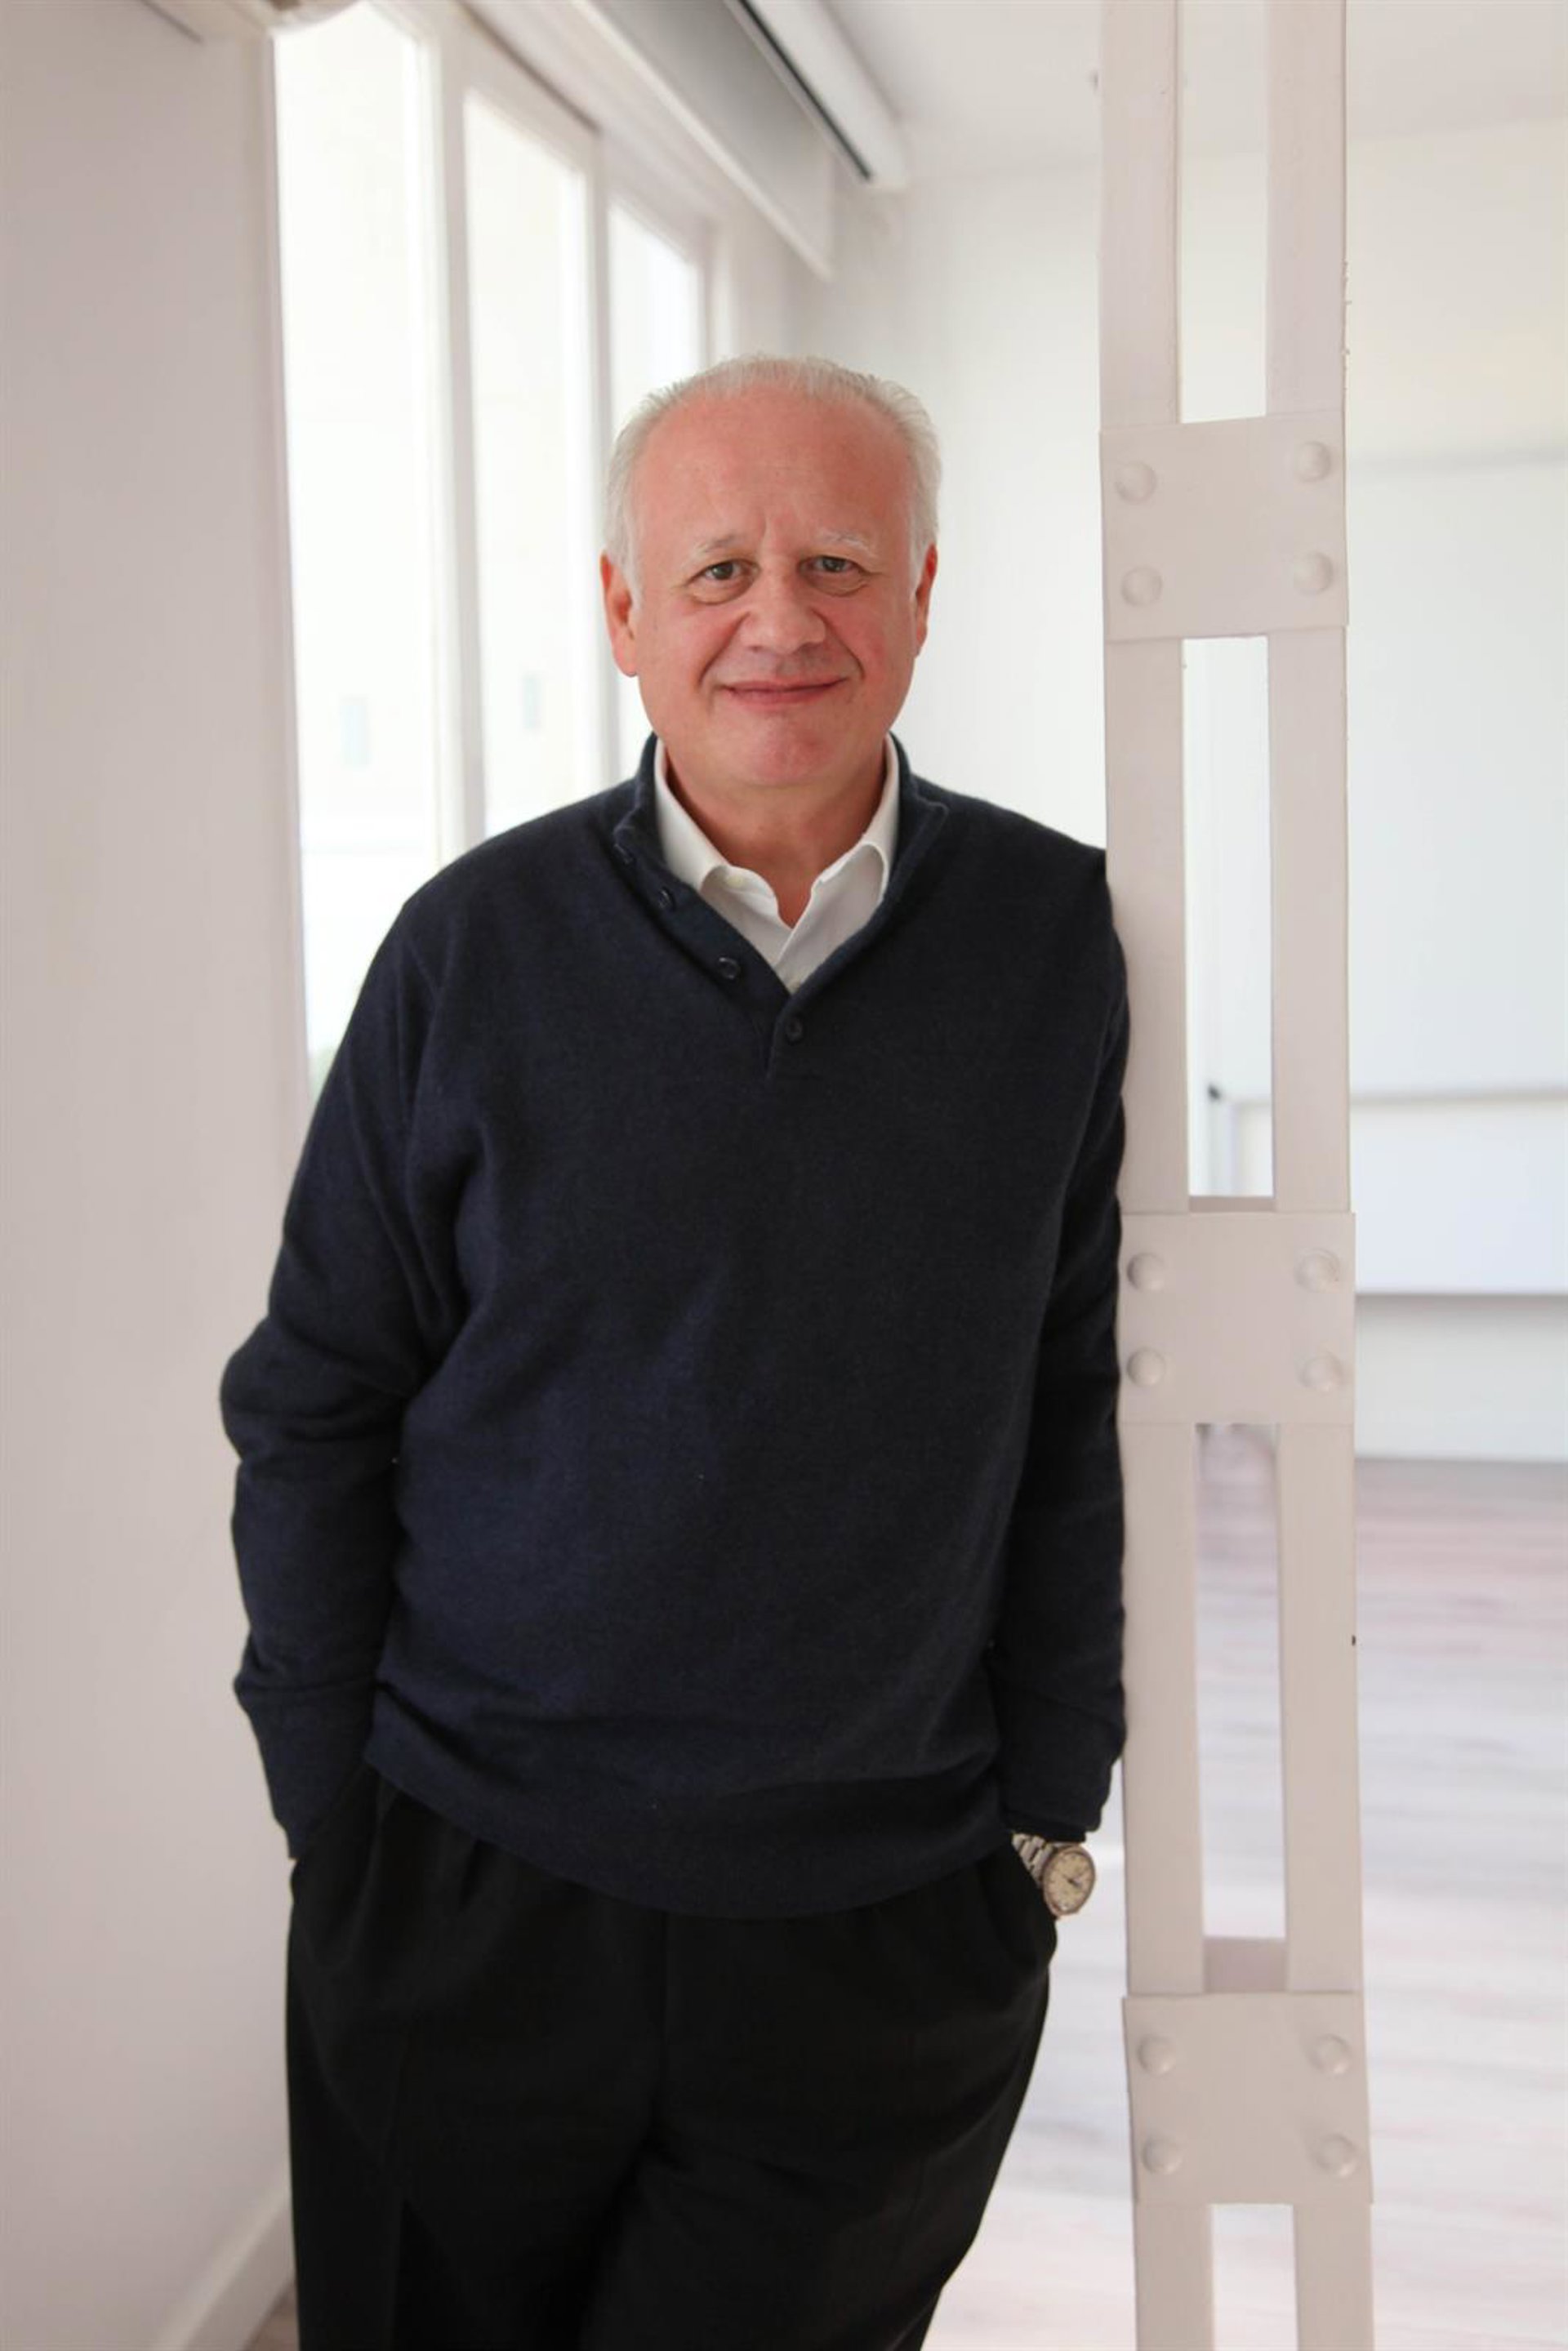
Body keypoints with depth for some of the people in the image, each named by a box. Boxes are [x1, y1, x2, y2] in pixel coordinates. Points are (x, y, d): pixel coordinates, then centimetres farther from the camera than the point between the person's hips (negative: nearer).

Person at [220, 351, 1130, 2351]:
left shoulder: (1052, 940, -3)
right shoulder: (477, 948, -7)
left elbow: (1075, 1412, 2)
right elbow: (311, 1409, 0)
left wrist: (1050, 1810, 4)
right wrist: (333, 1817, -1)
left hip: (889, 1932, 1)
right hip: (467, 1900, 0)